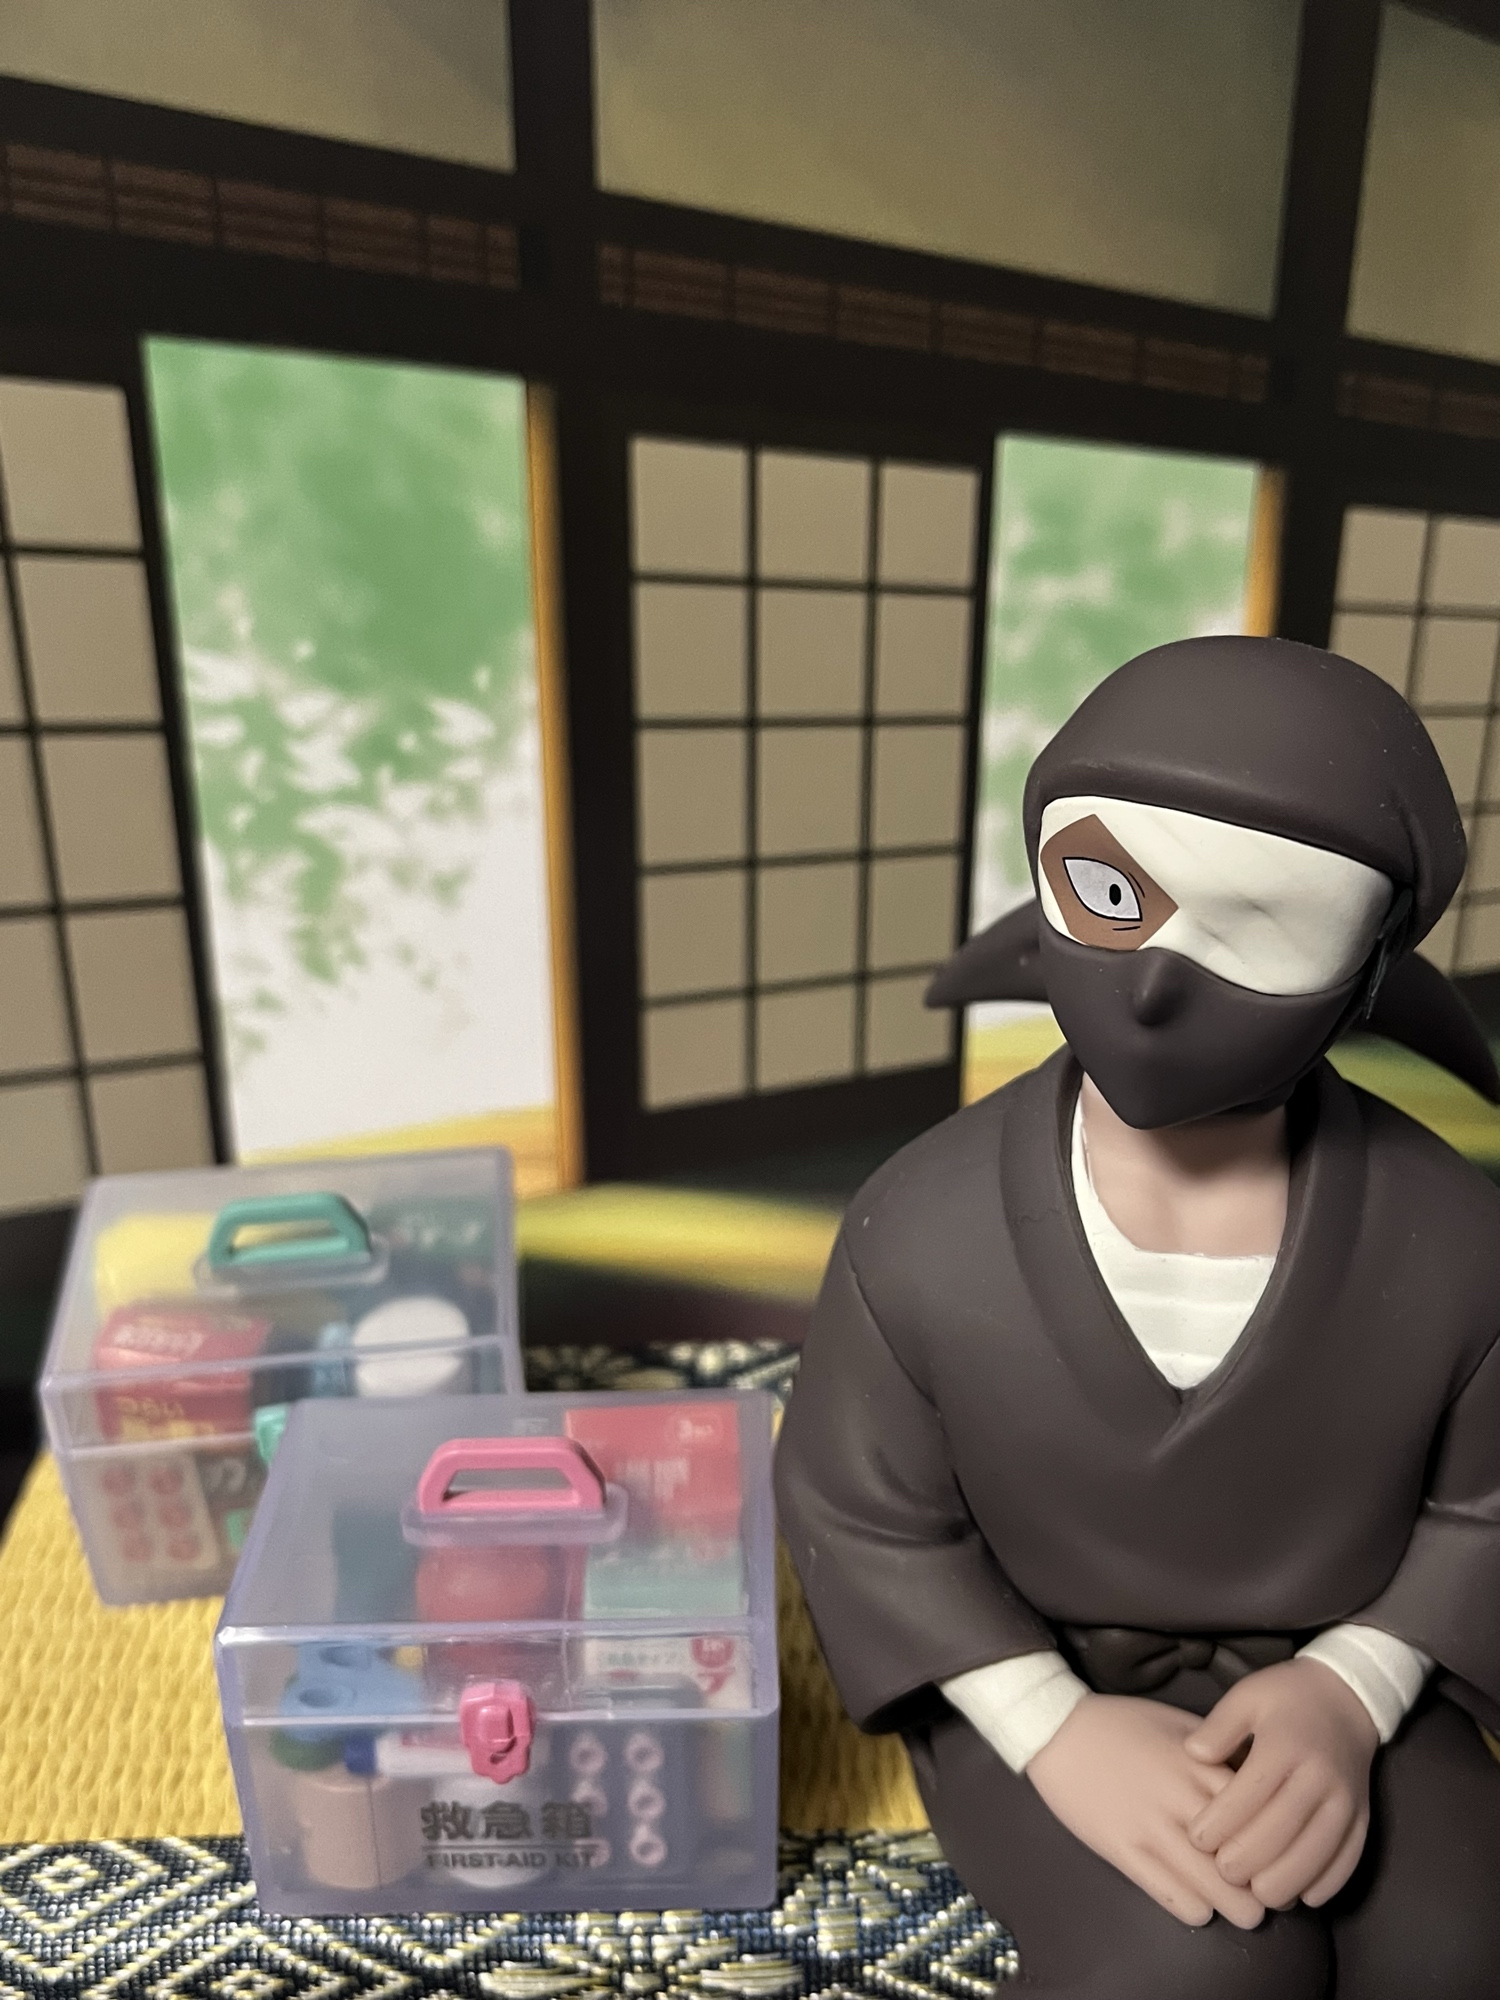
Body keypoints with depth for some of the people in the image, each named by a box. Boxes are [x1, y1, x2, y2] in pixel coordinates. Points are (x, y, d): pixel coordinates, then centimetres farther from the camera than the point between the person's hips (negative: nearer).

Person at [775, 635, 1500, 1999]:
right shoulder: (923, 1229, -24)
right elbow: (858, 1513, -10)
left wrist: (1351, 1689, -16)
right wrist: (1054, 1729, -19)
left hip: (1321, 1677, 3)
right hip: (1034, 1668, -2)